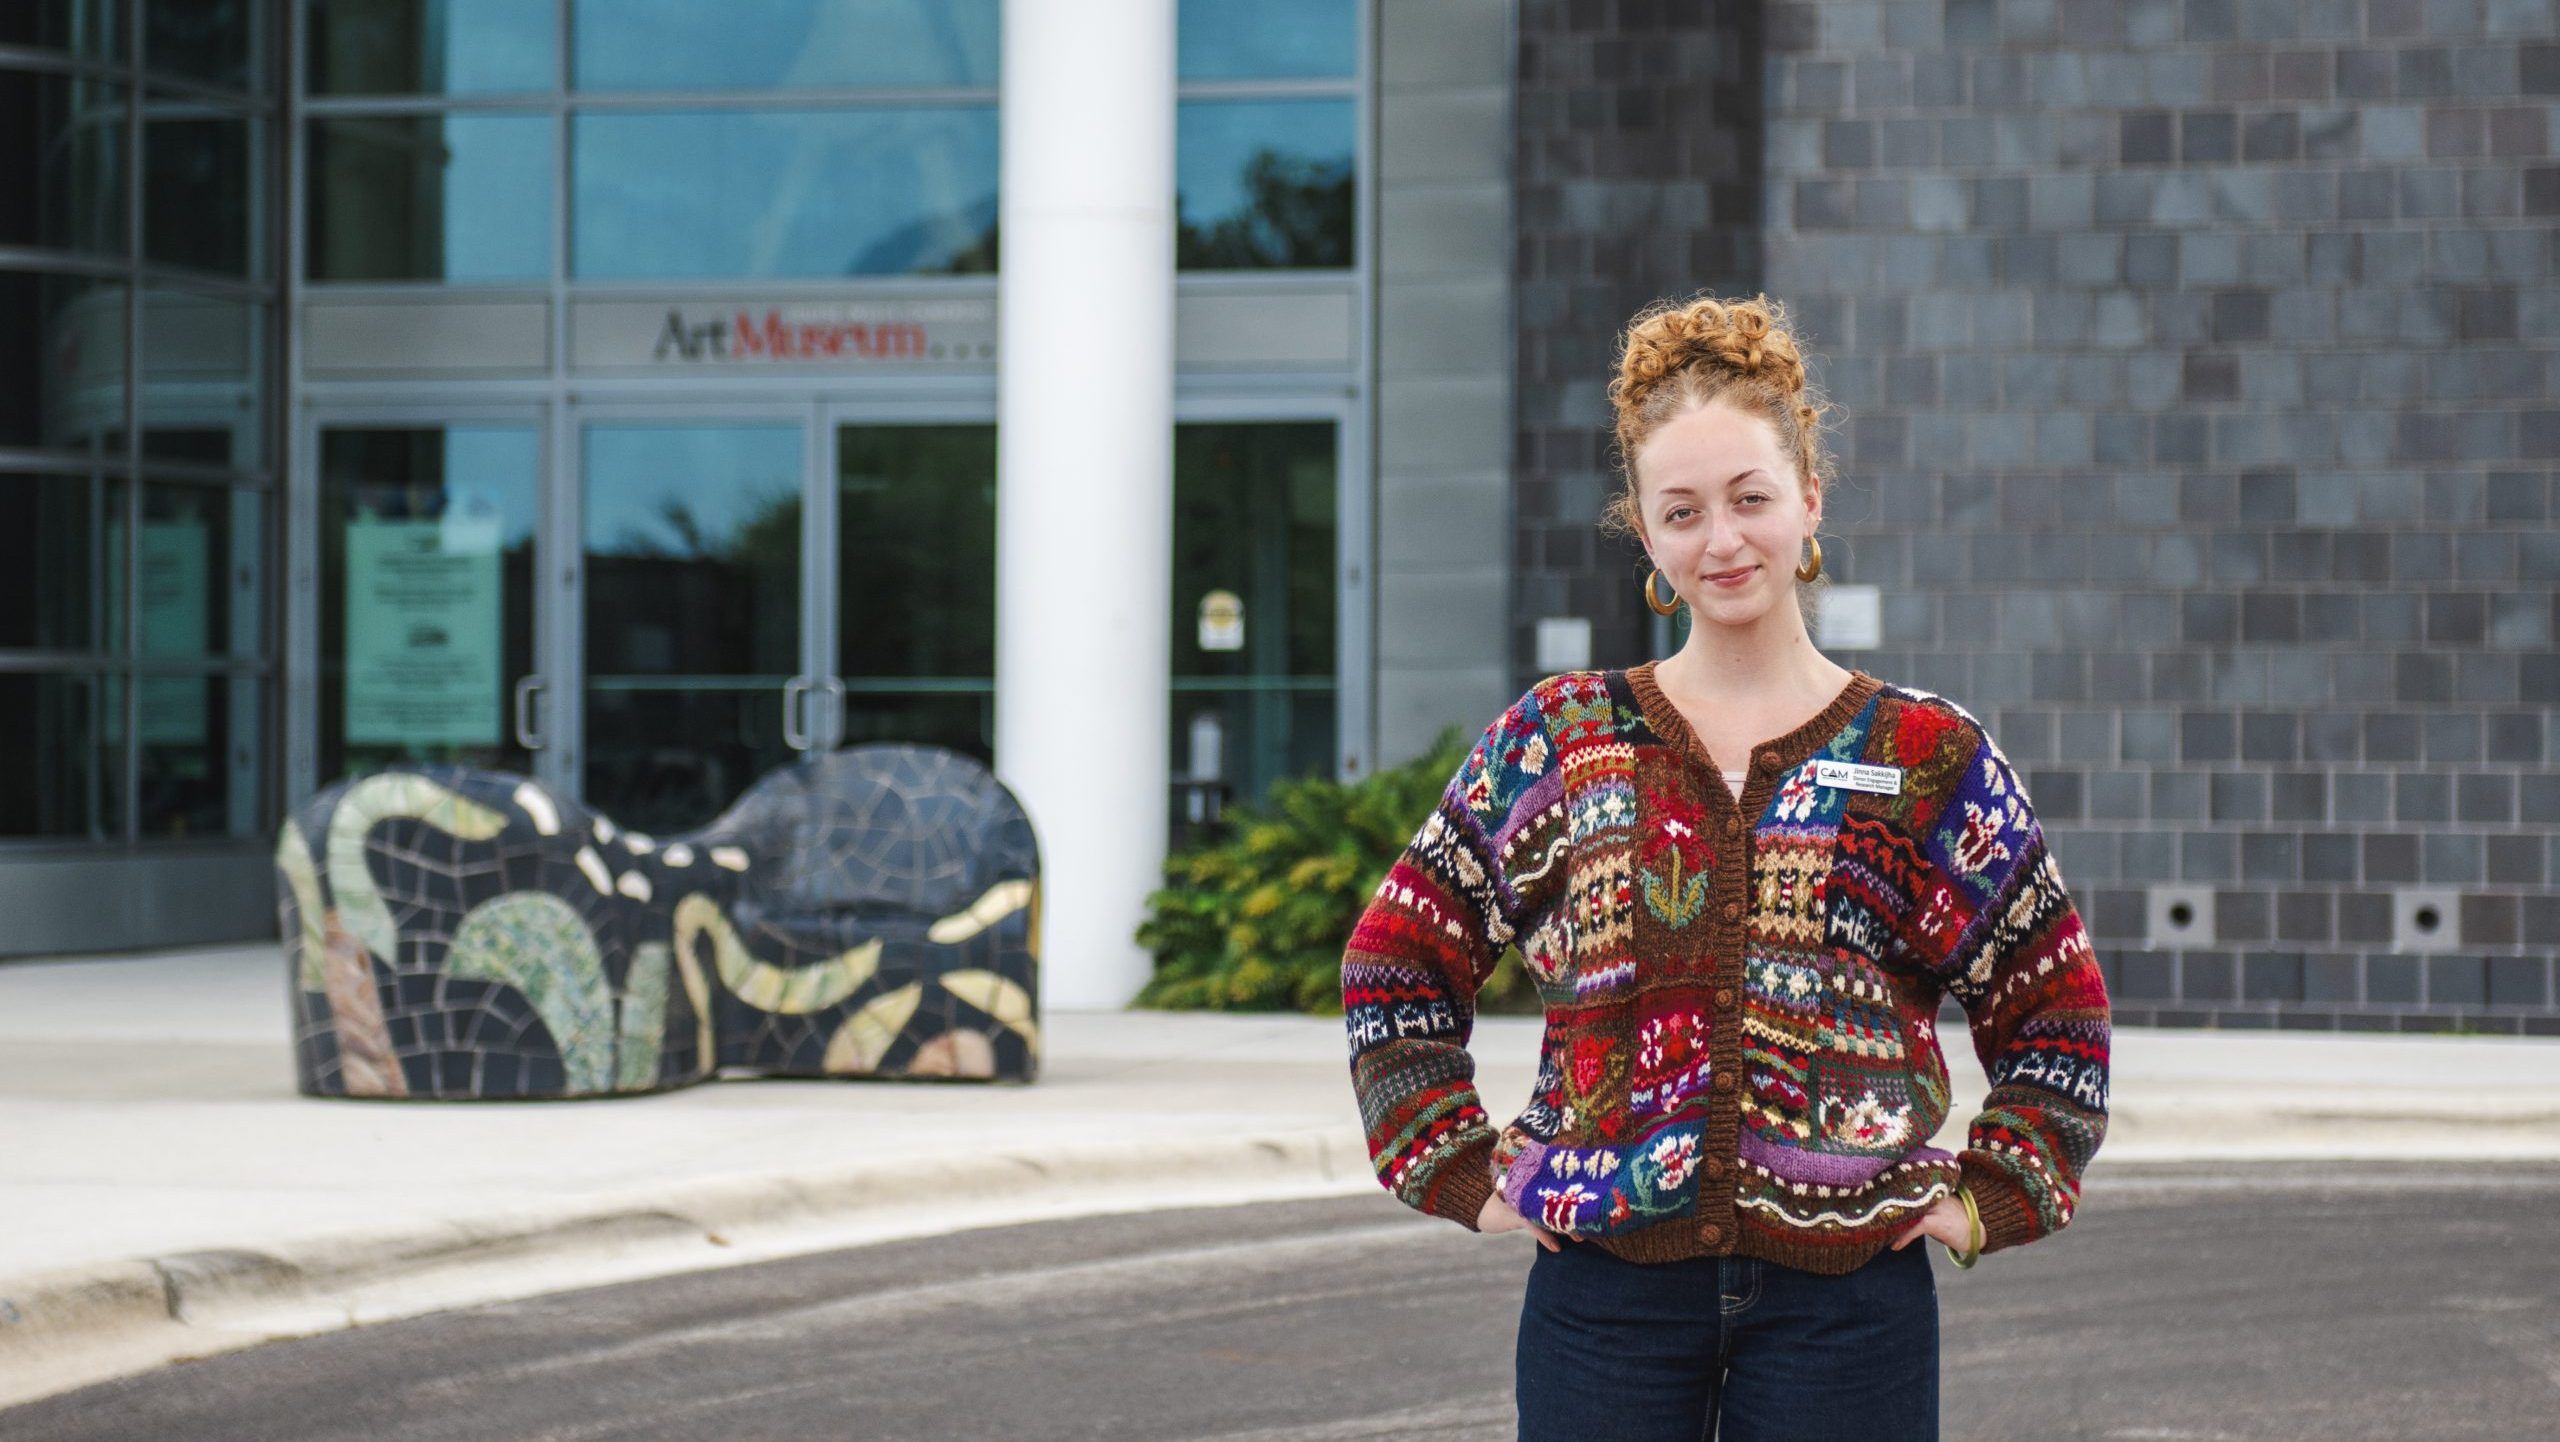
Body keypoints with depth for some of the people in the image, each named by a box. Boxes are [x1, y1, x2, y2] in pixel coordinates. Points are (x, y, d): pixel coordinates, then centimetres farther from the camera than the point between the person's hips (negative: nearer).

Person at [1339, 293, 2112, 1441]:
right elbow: (1396, 964, 14)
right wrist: (1465, 1177, 6)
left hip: (1846, 1288, 0)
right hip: (1606, 1282, 1)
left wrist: (1986, 1200, 4)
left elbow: (2054, 1012, 15)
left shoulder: (1927, 756, 6)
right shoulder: (1562, 737, 7)